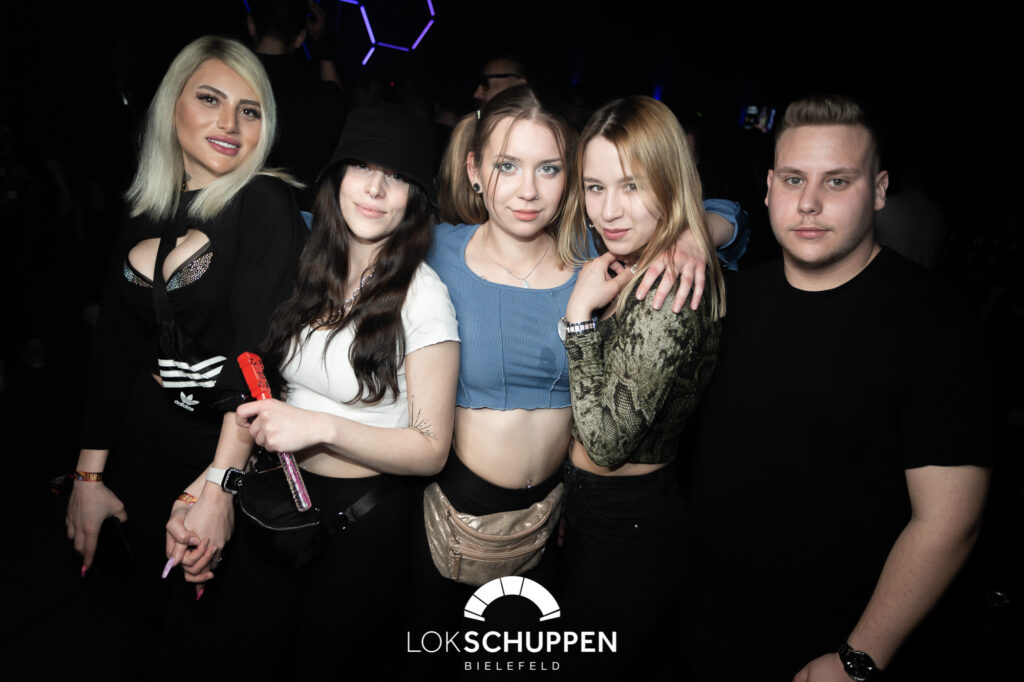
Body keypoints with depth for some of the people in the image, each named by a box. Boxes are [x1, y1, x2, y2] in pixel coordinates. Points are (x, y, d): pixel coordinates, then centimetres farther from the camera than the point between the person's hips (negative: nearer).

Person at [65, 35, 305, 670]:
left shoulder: (266, 203, -12)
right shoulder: (146, 214, 5)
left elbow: (258, 348, -21)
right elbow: (114, 349, 7)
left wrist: (219, 486, -28)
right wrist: (89, 476, 5)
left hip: (236, 455, -5)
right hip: (145, 447, 5)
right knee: (147, 617, 21)